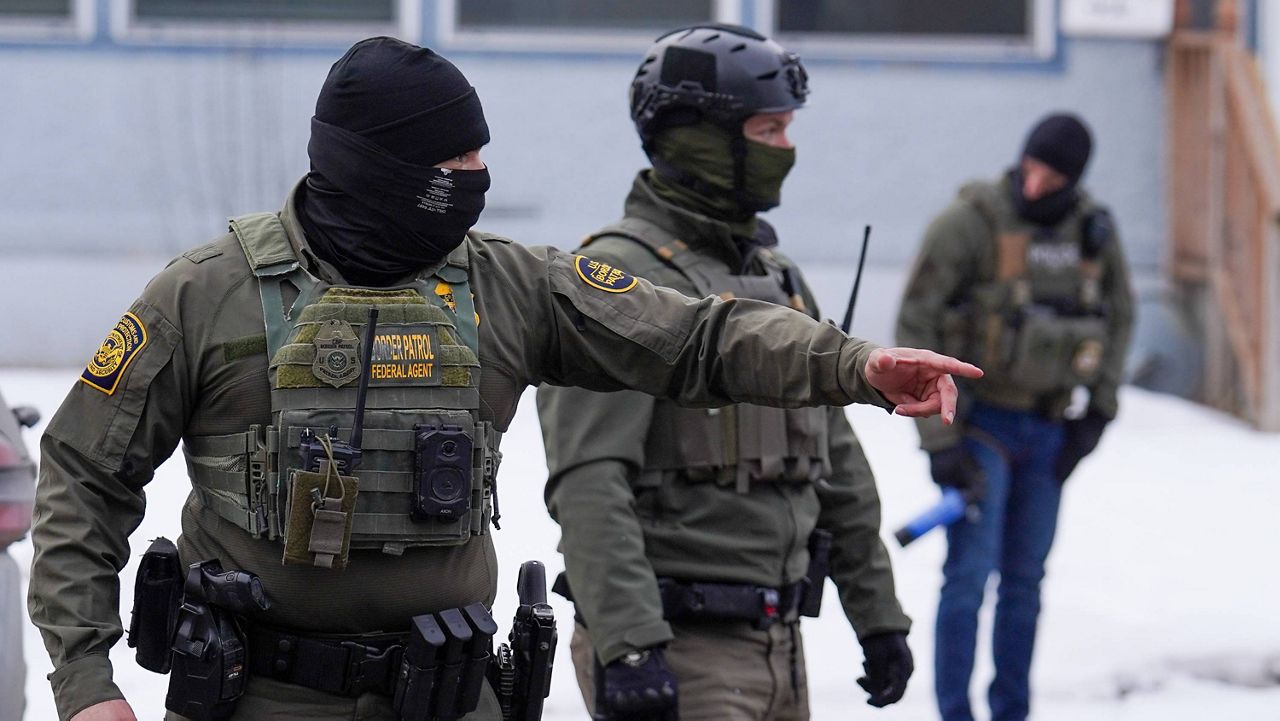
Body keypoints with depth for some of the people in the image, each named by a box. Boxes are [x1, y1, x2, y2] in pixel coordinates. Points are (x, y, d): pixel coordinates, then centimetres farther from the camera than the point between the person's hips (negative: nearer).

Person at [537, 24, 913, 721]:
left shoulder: (779, 278, 17)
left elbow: (839, 466, 24)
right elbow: (589, 485, -22)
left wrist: (878, 613, 22)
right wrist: (627, 645, -30)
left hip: (779, 647, 9)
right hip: (676, 646, -9)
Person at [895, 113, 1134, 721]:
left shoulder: (1094, 230, 0)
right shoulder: (971, 222, -15)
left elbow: (1118, 317, 17)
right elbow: (915, 326, -13)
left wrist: (1097, 408, 7)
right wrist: (938, 437, -16)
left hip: (1050, 428, 5)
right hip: (981, 422, -5)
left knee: (1025, 579, 11)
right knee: (971, 572, -8)